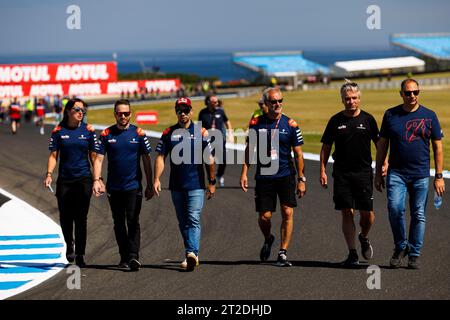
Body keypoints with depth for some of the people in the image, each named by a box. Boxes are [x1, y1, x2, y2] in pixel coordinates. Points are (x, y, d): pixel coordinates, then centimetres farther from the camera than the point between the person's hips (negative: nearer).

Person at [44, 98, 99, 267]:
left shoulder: (88, 130, 3)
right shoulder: (58, 131, 2)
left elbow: (94, 156, 6)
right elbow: (53, 155, 3)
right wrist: (49, 174, -10)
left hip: (84, 179, -1)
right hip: (64, 180, 1)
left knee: (81, 218, -3)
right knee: (65, 217, 2)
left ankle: (80, 255, 3)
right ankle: (69, 245, 29)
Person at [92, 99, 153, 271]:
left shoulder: (138, 133, 1)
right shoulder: (106, 134, 3)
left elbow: (146, 160, 5)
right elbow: (99, 159, 1)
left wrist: (149, 185, 3)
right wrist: (96, 180, -14)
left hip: (134, 186, -2)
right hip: (114, 187, 2)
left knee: (133, 222, -9)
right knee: (119, 224, 8)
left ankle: (133, 256, -14)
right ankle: (124, 257, 15)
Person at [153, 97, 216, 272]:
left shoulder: (201, 132, 2)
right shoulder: (169, 133, 6)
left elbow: (209, 158, 4)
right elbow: (160, 157, 4)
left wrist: (212, 182, 3)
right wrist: (156, 179, -8)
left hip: (196, 185, -3)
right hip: (176, 185, 3)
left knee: (194, 219, -15)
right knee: (183, 222, 10)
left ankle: (192, 253, -25)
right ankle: (190, 256, 20)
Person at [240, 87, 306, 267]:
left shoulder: (290, 124, -1)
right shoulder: (256, 123, 2)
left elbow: (298, 154, 2)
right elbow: (249, 149, 9)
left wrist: (301, 179, -1)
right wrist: (244, 173, 2)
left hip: (286, 176, -1)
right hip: (263, 176, 1)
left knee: (287, 212, -11)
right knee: (264, 216, 0)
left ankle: (282, 253, -3)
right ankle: (268, 240, 33)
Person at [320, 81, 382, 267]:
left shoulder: (368, 119, 3)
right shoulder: (336, 121, 4)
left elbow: (379, 143, 10)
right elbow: (325, 147, 9)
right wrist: (322, 171, 2)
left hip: (364, 173, 0)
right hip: (342, 173, 0)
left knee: (367, 213, -3)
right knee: (347, 213, -2)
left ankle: (364, 238, 29)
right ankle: (352, 253, 4)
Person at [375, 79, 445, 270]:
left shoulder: (429, 116, 4)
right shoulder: (390, 115, 6)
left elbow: (438, 148, 5)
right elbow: (382, 145, 11)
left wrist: (439, 177, 0)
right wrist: (378, 173, 8)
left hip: (421, 175, 0)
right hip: (396, 173, 0)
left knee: (418, 215, 3)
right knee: (395, 208, -17)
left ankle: (414, 255, 14)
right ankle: (400, 247, 3)